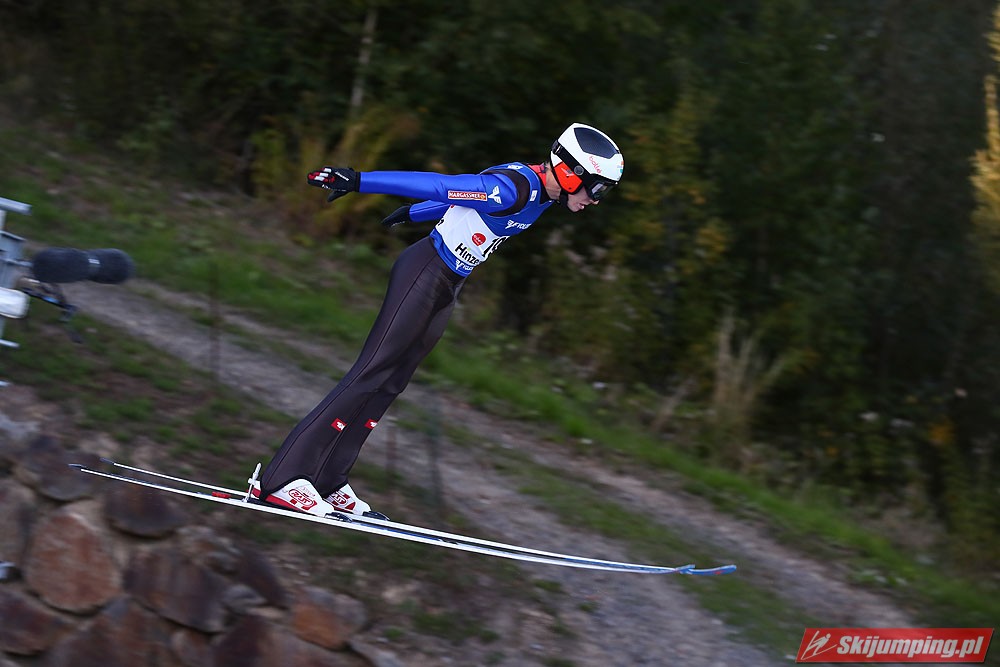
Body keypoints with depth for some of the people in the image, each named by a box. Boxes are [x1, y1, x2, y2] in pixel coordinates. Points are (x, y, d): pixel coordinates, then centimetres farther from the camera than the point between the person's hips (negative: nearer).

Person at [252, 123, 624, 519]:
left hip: (447, 288, 9)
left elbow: (465, 197, 19)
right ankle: (282, 480, -14)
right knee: (371, 373, -13)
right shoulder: (513, 189, -24)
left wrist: (411, 214, 31)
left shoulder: (541, 192, 7)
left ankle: (327, 484, 6)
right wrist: (357, 181, -24)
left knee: (391, 383, 5)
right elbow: (438, 185, -25)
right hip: (425, 273, -9)